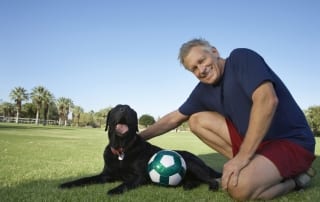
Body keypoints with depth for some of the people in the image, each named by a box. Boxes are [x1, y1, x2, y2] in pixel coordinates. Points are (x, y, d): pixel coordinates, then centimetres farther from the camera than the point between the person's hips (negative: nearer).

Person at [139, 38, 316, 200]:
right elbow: (174, 118, 16)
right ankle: (252, 166, -1)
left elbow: (267, 100, -29)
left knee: (240, 187, -33)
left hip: (292, 142, -7)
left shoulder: (241, 58, -14)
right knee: (197, 120, 1)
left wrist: (242, 157, -28)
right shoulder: (203, 90, 5)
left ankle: (294, 178, -2)